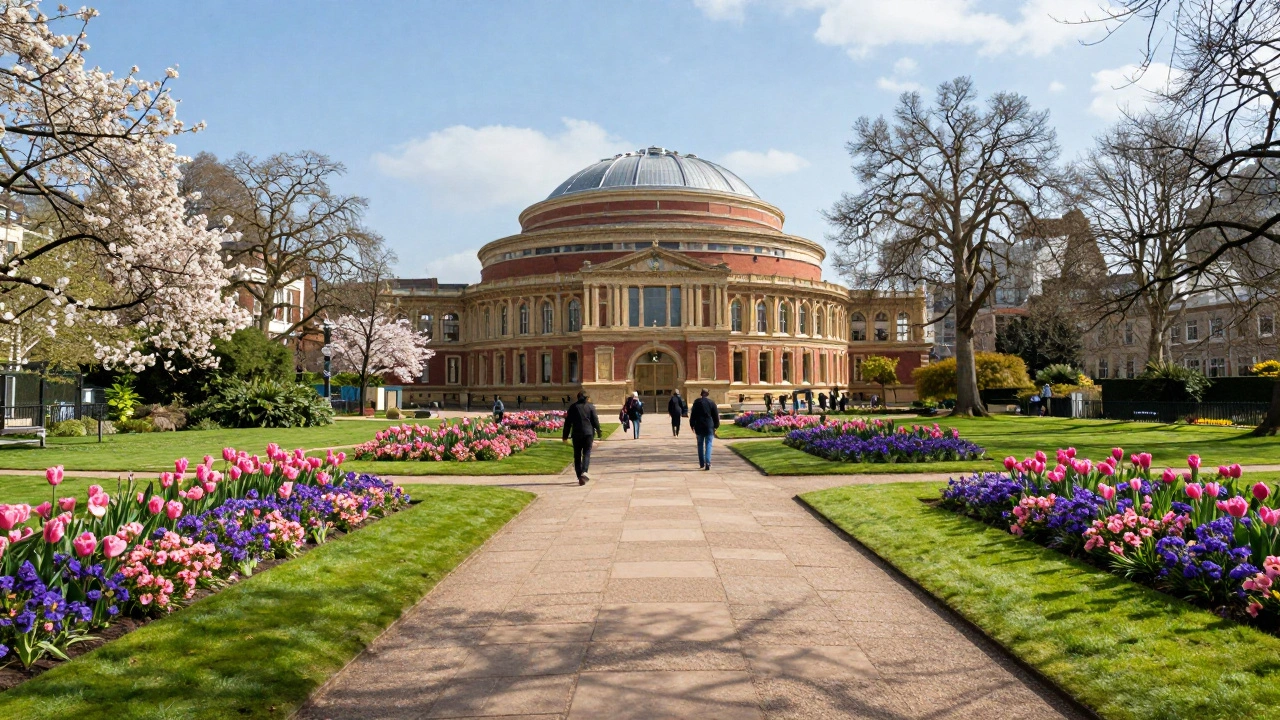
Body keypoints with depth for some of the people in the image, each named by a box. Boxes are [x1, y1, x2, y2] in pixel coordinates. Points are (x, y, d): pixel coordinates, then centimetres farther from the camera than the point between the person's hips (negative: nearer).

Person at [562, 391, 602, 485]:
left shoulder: (573, 407, 5)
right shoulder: (590, 406, 3)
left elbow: (568, 422, 5)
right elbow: (595, 420, 2)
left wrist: (565, 435, 10)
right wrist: (599, 432, 13)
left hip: (576, 434, 1)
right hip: (588, 433, -1)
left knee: (577, 455, 8)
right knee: (586, 453, 3)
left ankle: (579, 476, 4)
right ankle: (584, 472, -19)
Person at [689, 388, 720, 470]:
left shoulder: (696, 402, -2)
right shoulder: (712, 402, -3)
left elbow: (693, 415, 2)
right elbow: (716, 415, 2)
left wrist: (692, 425, 10)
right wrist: (716, 426, 12)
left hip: (699, 426, 1)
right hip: (709, 426, -1)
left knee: (700, 444, 13)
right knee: (708, 445, 0)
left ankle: (701, 463, 17)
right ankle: (708, 463, -14)